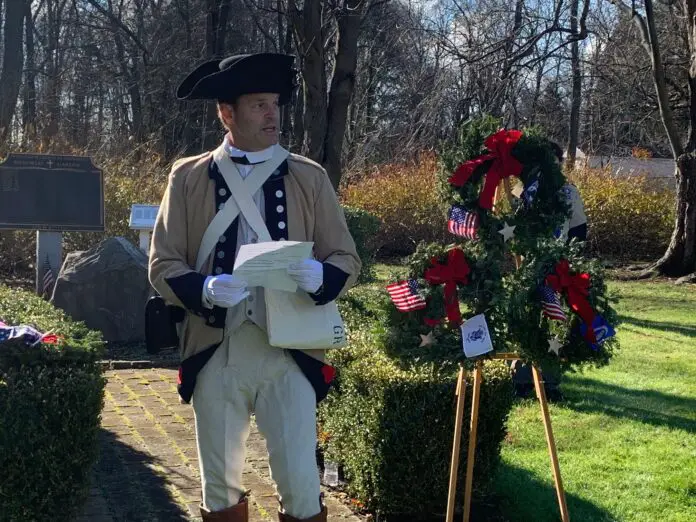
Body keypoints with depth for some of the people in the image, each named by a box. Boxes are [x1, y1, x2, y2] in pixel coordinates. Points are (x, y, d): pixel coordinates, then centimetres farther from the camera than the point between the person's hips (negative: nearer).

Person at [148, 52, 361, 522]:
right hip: (215, 352, 1)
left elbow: (347, 260, 5)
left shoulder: (310, 177, 5)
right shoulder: (188, 177, 4)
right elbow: (163, 265, 3)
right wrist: (204, 289, -18)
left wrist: (318, 276, -18)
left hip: (289, 352, 0)